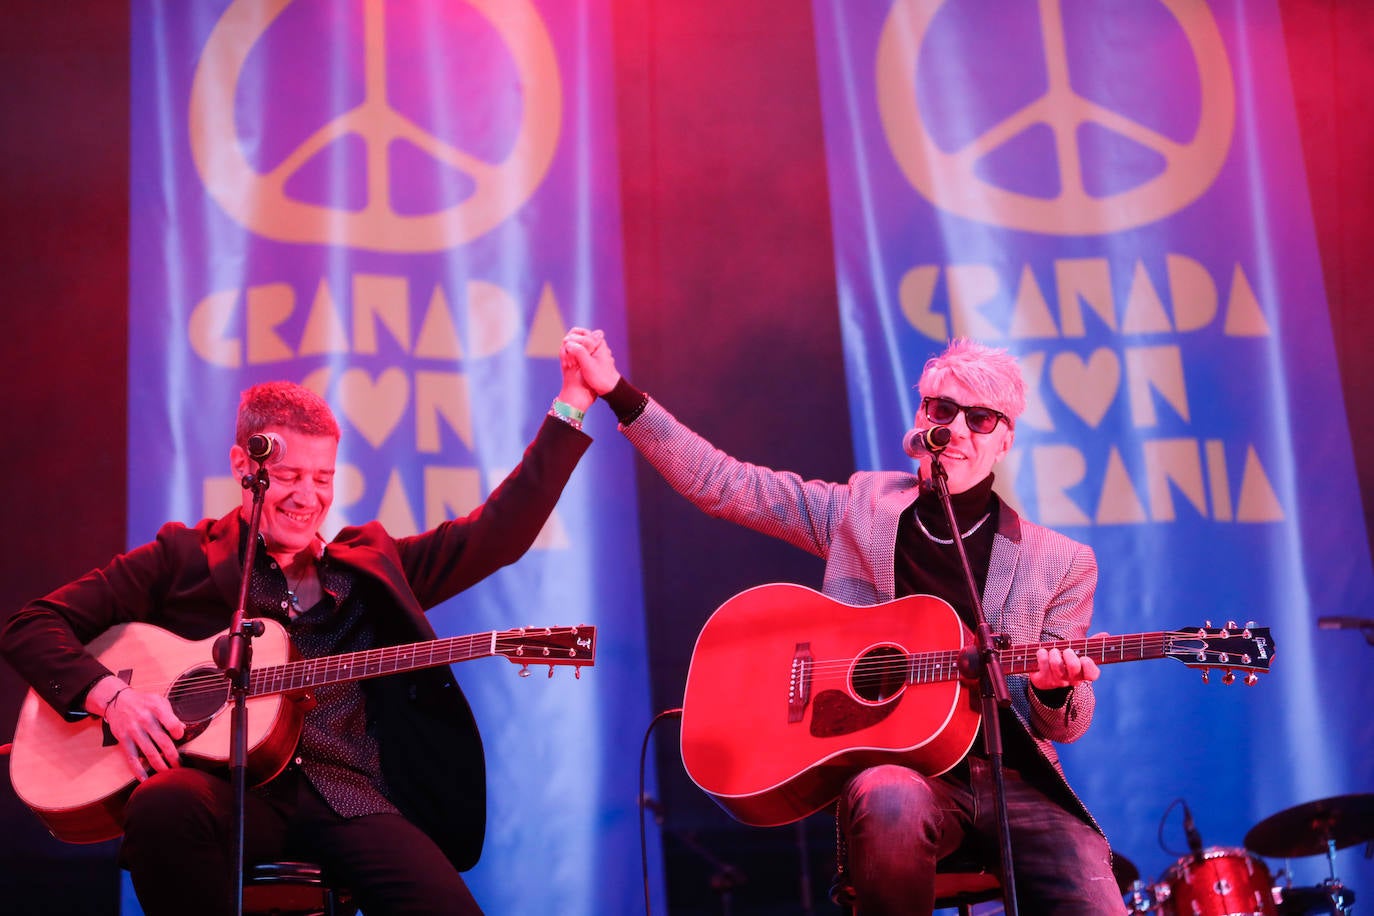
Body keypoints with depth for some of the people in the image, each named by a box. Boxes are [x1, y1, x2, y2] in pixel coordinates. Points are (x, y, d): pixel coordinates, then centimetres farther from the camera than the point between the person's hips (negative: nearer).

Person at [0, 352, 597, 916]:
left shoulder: (370, 563, 23)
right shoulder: (184, 558, 15)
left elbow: (499, 531, 17)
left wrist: (571, 406, 10)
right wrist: (111, 696, -9)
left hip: (348, 798, 1)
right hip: (232, 788, -1)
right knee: (166, 804, -38)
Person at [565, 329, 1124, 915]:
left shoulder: (1062, 564, 7)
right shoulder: (860, 508, 9)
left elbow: (1063, 727, 9)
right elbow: (720, 484, 7)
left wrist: (1056, 688, -15)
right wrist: (620, 393, -2)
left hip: (1016, 782, 0)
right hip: (890, 766, 0)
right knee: (893, 803, -38)